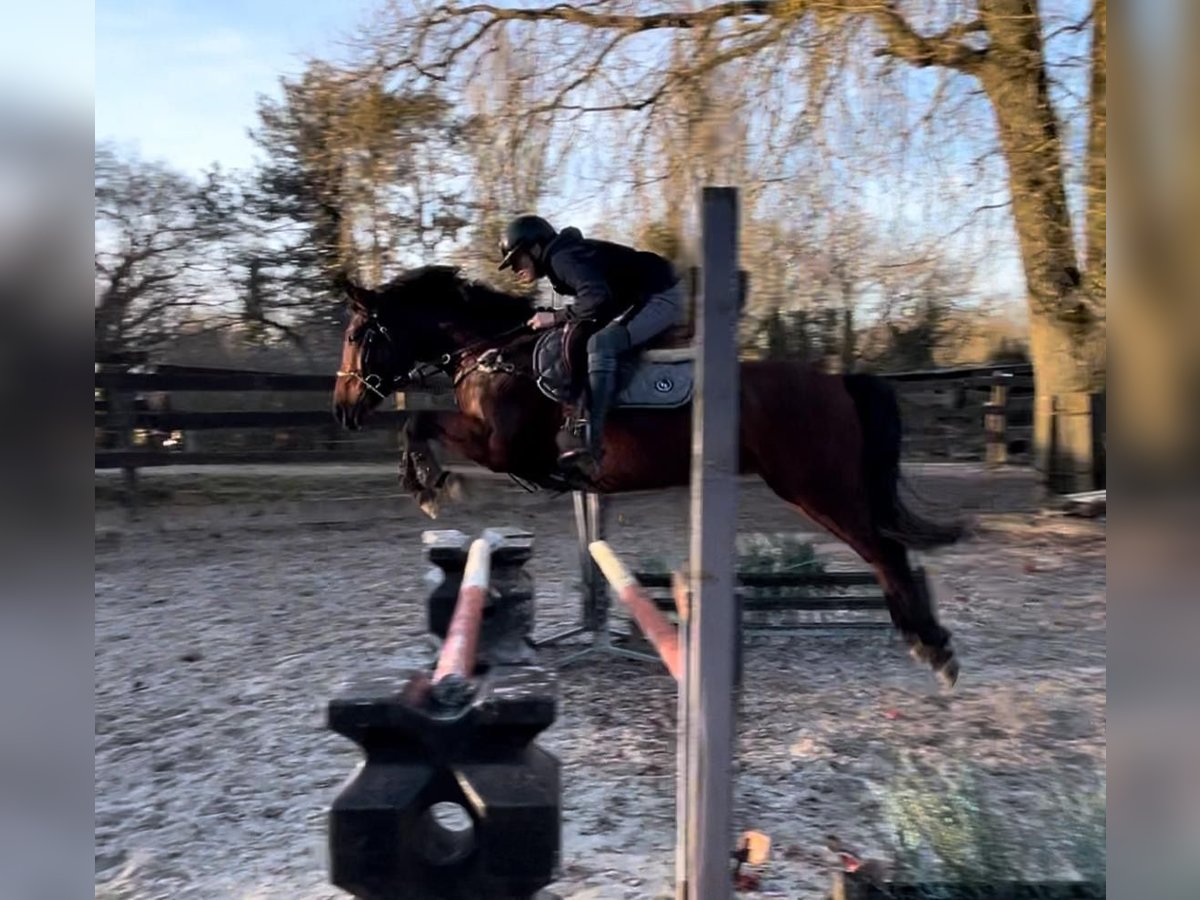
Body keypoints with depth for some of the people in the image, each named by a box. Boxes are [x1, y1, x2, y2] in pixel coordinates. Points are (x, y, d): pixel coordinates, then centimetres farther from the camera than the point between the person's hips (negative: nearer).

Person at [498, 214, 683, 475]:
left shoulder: (563, 257, -17)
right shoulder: (560, 258, 14)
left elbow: (596, 298, -31)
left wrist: (556, 318, -21)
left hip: (660, 296, -11)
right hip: (643, 297, 11)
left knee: (600, 344, -27)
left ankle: (591, 446, -32)